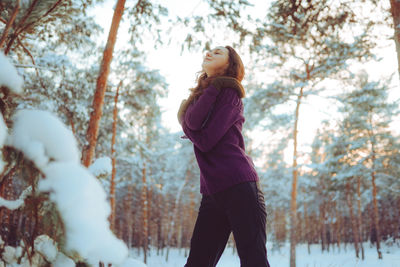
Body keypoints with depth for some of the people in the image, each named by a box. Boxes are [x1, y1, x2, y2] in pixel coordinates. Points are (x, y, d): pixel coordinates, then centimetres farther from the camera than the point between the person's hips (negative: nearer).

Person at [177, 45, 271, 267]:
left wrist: (189, 130, 8)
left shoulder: (229, 92, 1)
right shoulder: (201, 95, 22)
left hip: (238, 185, -7)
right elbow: (192, 123, 0)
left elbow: (206, 139, -10)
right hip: (212, 192, 7)